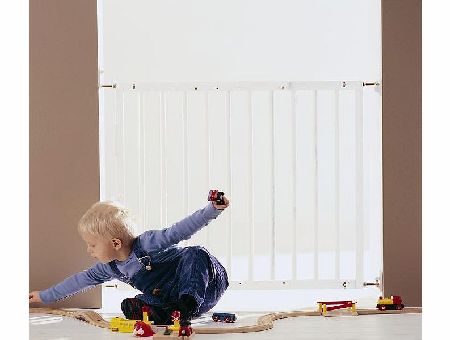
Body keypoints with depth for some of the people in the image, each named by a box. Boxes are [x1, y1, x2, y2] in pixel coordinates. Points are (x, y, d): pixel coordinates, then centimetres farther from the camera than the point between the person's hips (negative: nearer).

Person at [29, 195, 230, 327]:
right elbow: (83, 279, 17)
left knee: (194, 254, -34)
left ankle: (188, 306, -46)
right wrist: (45, 296, 22)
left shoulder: (147, 243, -19)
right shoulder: (110, 267, 5)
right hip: (169, 299, 7)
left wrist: (212, 210, -35)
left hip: (204, 287, -6)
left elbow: (178, 232, -25)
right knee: (129, 307, -13)